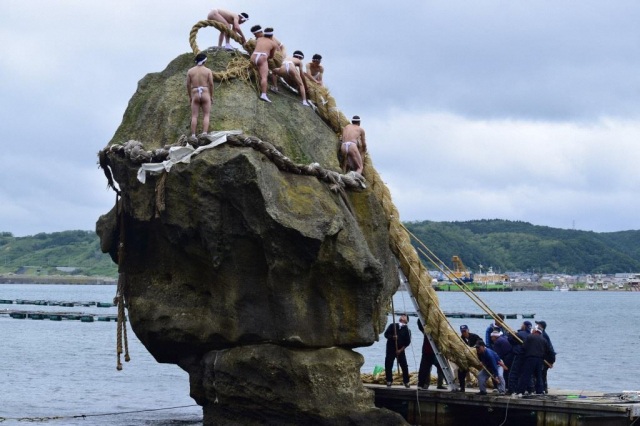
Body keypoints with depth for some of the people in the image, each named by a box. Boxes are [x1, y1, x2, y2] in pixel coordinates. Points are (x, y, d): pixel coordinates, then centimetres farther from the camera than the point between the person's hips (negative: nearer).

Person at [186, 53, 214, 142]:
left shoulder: (190, 71, 3)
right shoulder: (208, 71, -1)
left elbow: (188, 85, 4)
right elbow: (211, 84, -3)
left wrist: (190, 96, 14)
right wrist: (211, 96, 8)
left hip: (195, 95, 1)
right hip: (205, 94, -1)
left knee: (194, 116, 3)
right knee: (206, 115, 2)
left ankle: (193, 135, -3)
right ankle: (204, 134, -9)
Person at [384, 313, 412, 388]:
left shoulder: (406, 330, 4)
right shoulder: (392, 326, 8)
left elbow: (407, 341, -1)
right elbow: (386, 334, 3)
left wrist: (401, 349, -10)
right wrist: (392, 337, -17)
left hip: (400, 350, -1)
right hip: (390, 349, 1)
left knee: (404, 366, -4)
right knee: (388, 365, -3)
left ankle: (406, 382, 6)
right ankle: (389, 381, 9)